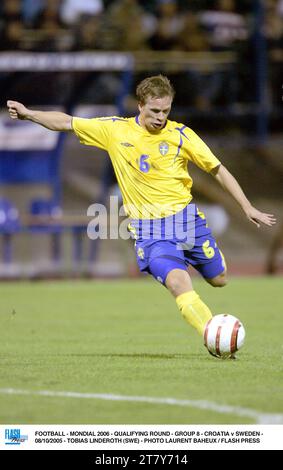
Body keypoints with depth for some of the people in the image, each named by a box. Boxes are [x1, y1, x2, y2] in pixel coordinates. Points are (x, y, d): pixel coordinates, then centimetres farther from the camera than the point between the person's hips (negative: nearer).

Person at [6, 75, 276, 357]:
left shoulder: (181, 135, -3)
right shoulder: (115, 130, -1)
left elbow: (218, 170, 4)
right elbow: (67, 123, 7)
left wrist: (248, 208, 3)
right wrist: (28, 114, -3)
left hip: (186, 218, 2)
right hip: (149, 231, -2)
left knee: (218, 280, 10)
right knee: (178, 282, -26)